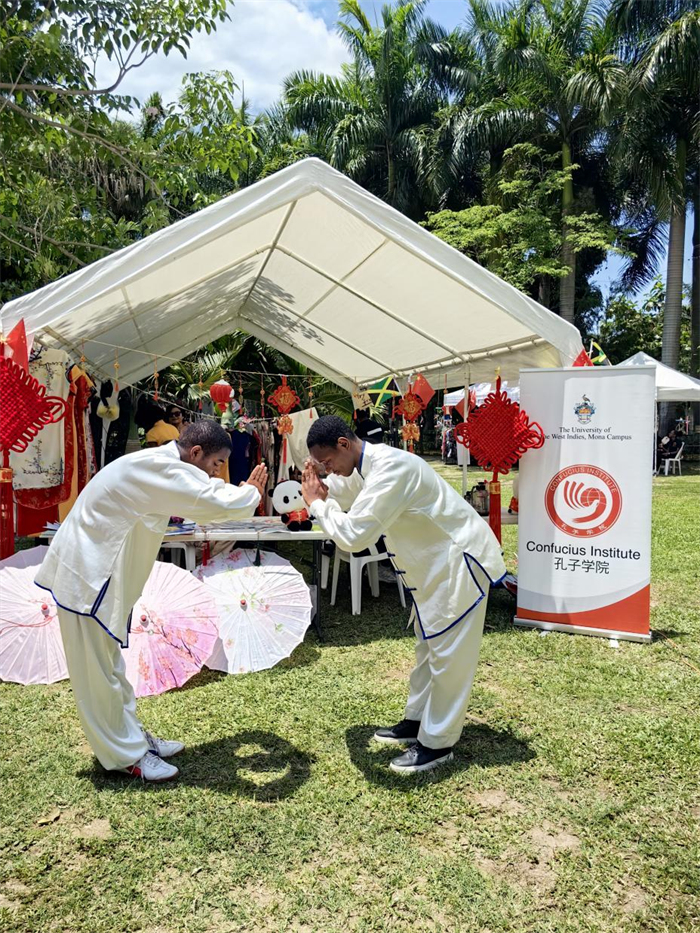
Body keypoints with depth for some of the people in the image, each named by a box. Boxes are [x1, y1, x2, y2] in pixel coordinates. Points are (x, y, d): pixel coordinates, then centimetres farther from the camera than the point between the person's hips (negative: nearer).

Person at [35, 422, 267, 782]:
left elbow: (201, 502, 17)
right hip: (87, 573, -11)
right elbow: (217, 502, -32)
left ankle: (132, 736, 33)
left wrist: (244, 493, 3)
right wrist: (251, 494, -11)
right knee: (96, 671, 4)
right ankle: (126, 756, 17)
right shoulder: (159, 468, -25)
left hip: (97, 571, 11)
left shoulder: (158, 469, 8)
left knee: (108, 663, 19)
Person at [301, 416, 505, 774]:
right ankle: (417, 721, 34)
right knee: (429, 645, 19)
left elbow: (353, 535, -35)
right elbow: (335, 492, 15)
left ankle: (437, 743, 14)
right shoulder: (364, 466, -1)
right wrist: (313, 487, -7)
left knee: (448, 652, 1)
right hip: (433, 560, 10)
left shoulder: (390, 467, -31)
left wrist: (318, 503, -20)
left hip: (460, 558, -10)